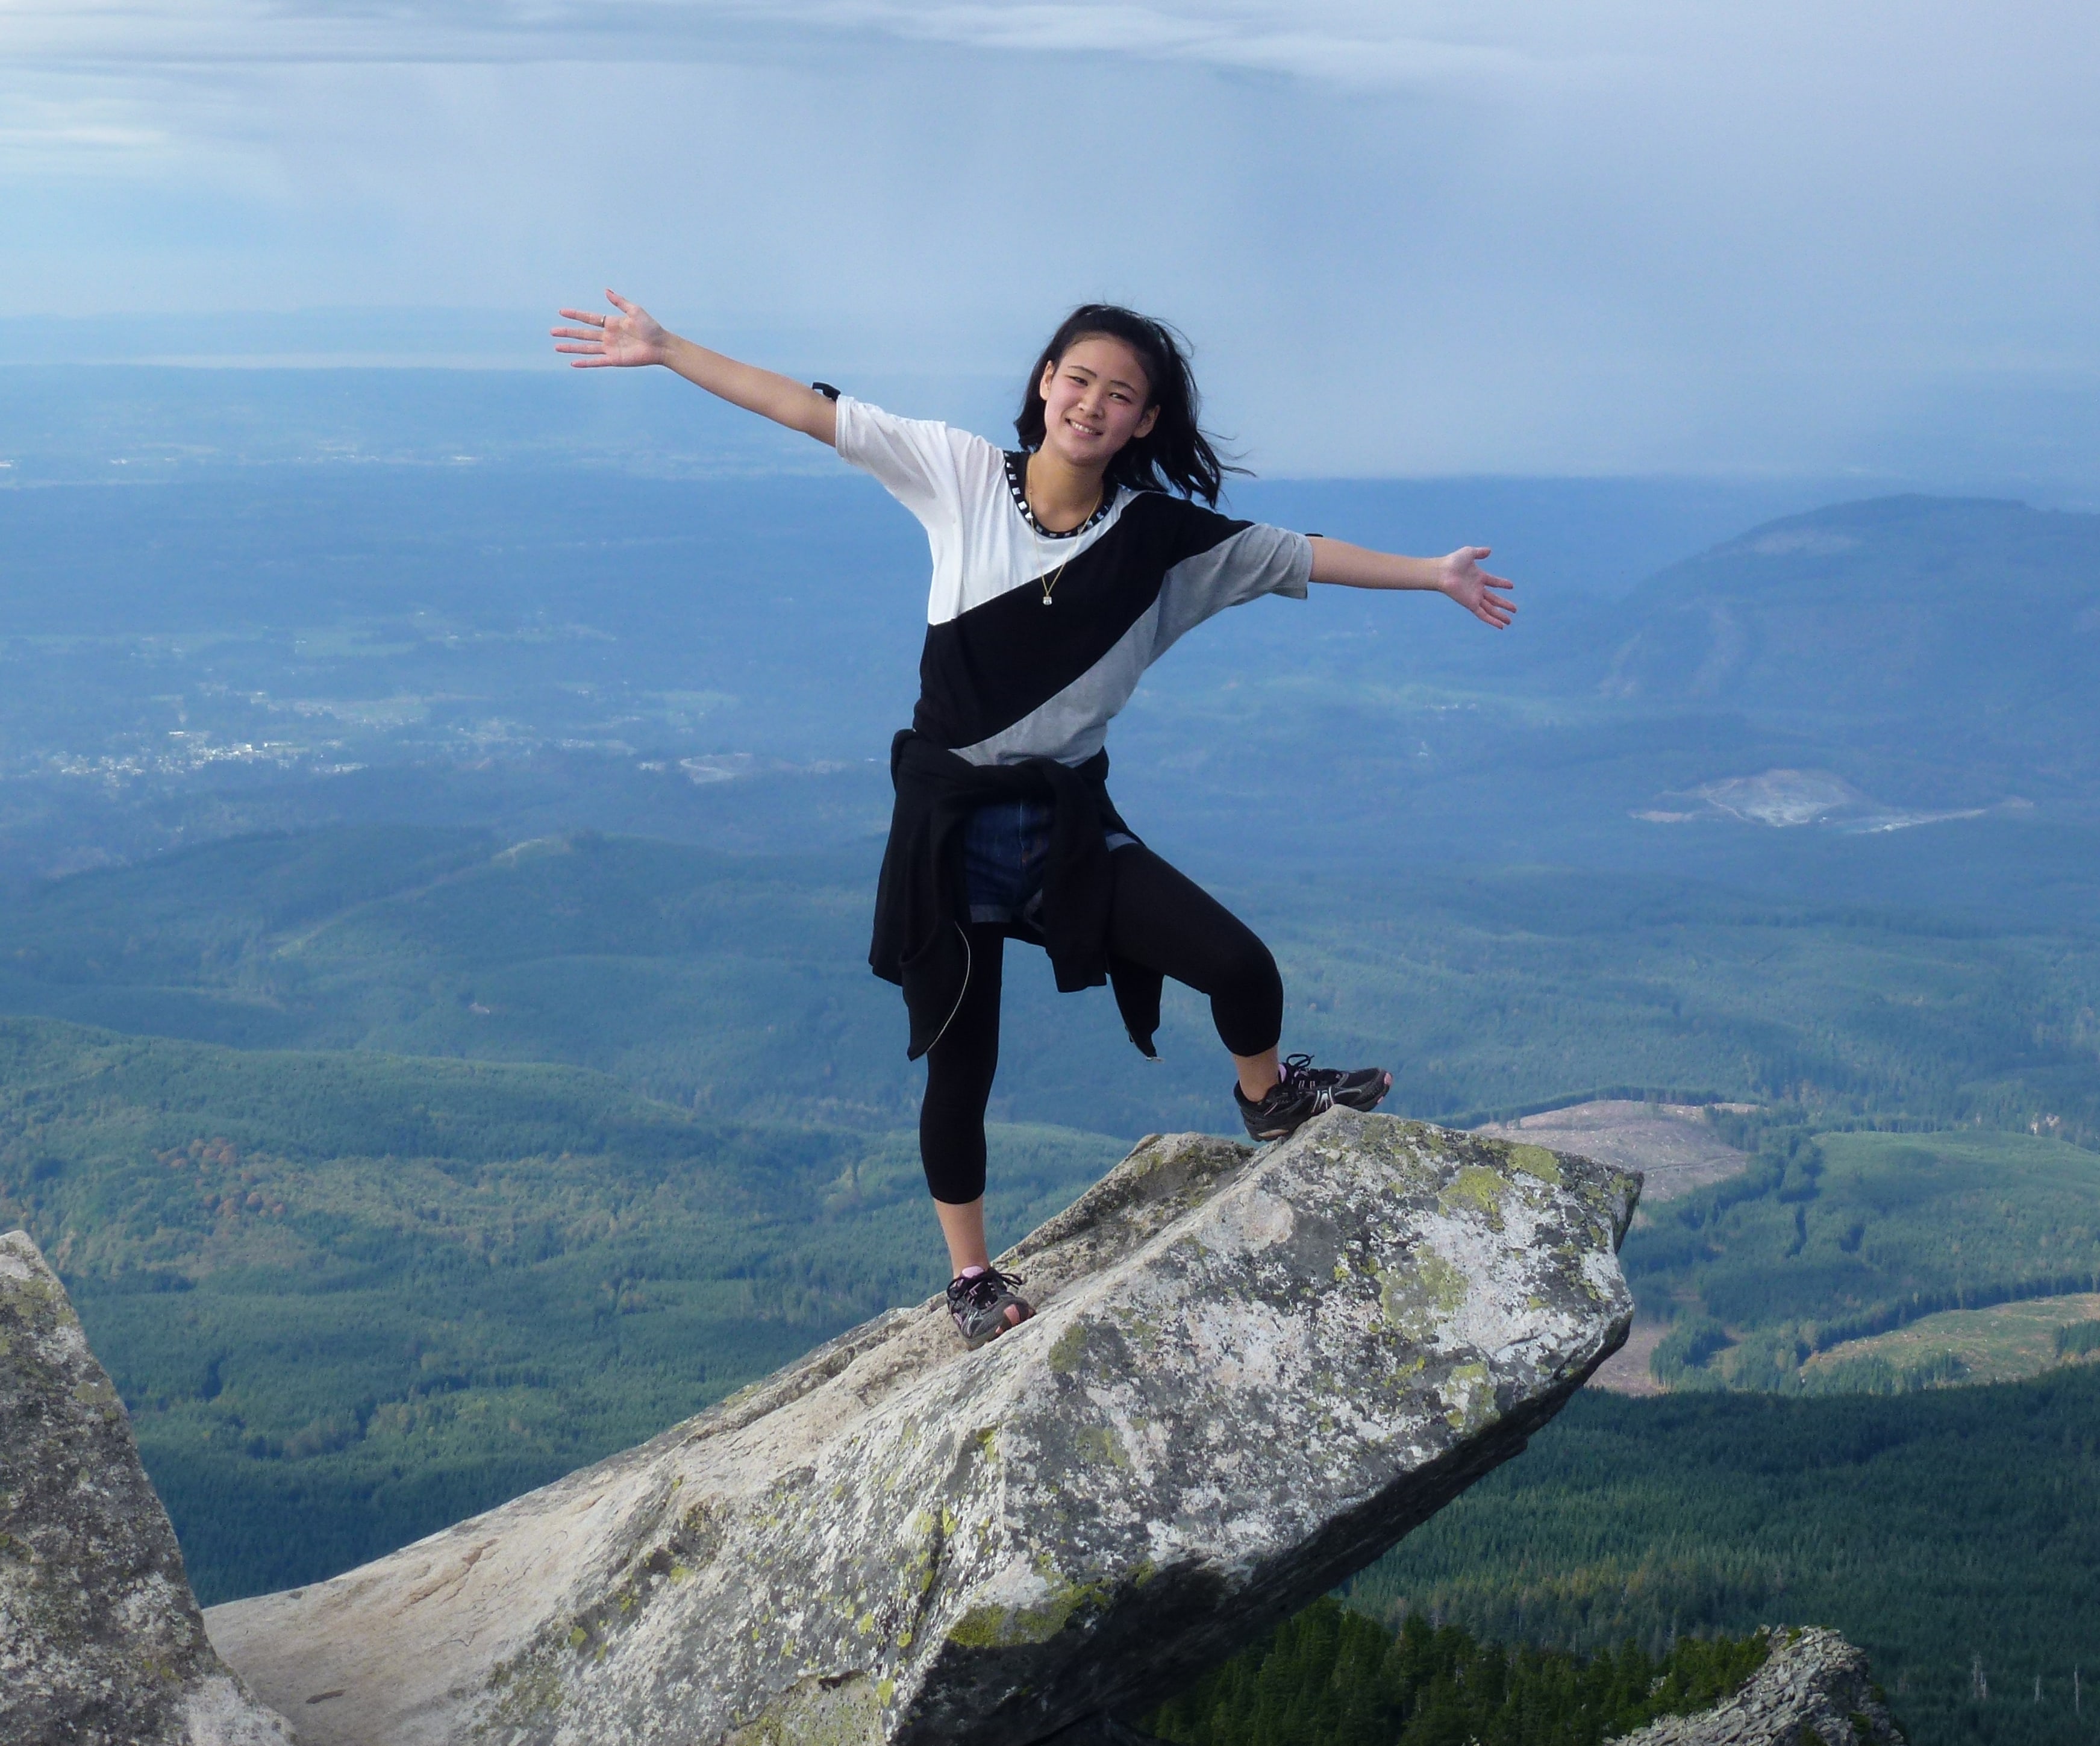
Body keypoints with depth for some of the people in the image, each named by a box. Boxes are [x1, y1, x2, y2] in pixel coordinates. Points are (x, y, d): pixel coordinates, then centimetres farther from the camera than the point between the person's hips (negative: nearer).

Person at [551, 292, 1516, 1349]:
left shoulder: (1160, 535, -3)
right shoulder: (961, 474, -6)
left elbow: (1297, 556, 5)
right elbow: (811, 411, -5)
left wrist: (1432, 575, 5)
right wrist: (664, 349, -6)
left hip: (1069, 823, 1)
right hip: (950, 827, -1)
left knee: (1240, 965, -12)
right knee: (960, 1068, 7)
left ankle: (1268, 1099, 23)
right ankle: (970, 1280, 29)